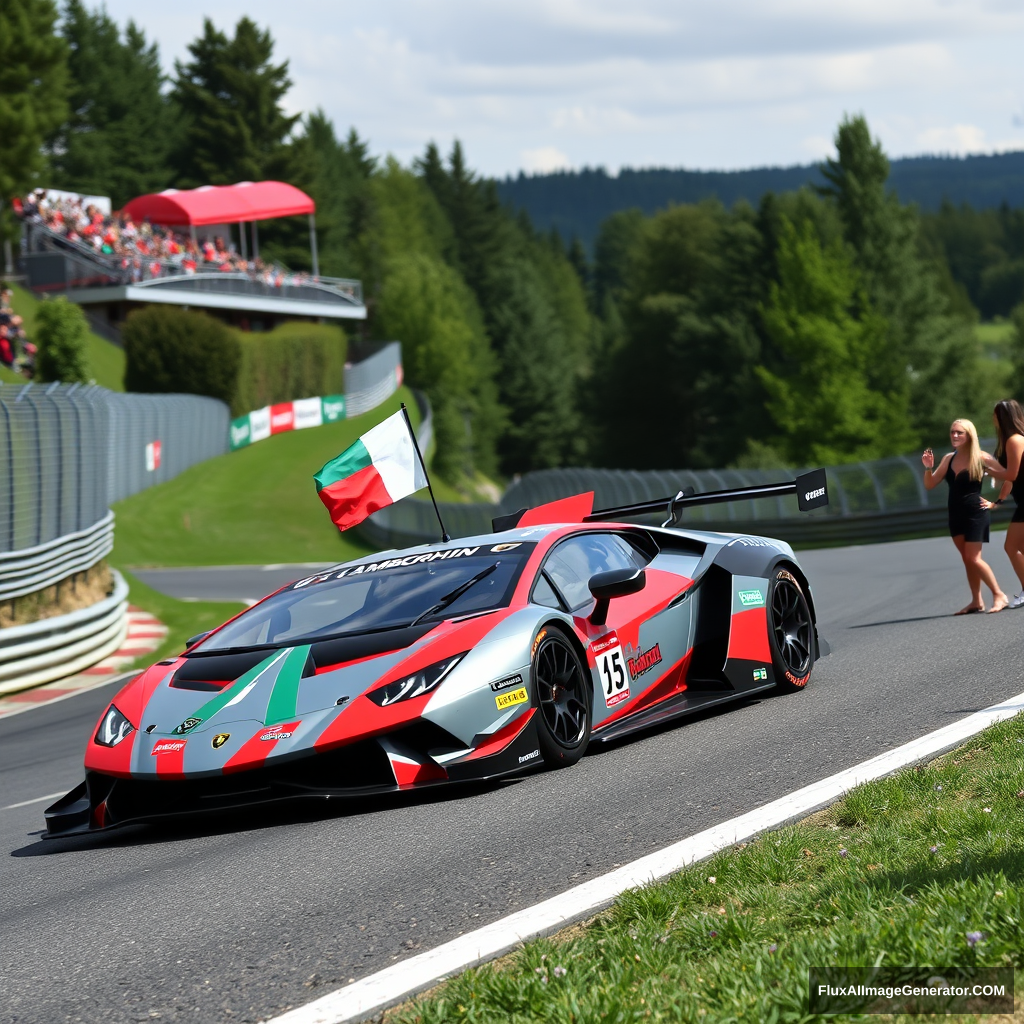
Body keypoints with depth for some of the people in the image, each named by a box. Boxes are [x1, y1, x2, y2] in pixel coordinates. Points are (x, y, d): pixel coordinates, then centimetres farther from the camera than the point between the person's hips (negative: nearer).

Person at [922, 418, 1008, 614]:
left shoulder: (980, 458, -11)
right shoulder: (949, 458, 5)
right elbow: (930, 485, 6)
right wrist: (928, 467, -11)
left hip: (975, 514, -6)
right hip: (955, 515, 6)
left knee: (973, 559, -10)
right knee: (967, 559, 8)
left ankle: (999, 596, -1)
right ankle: (976, 601, 12)